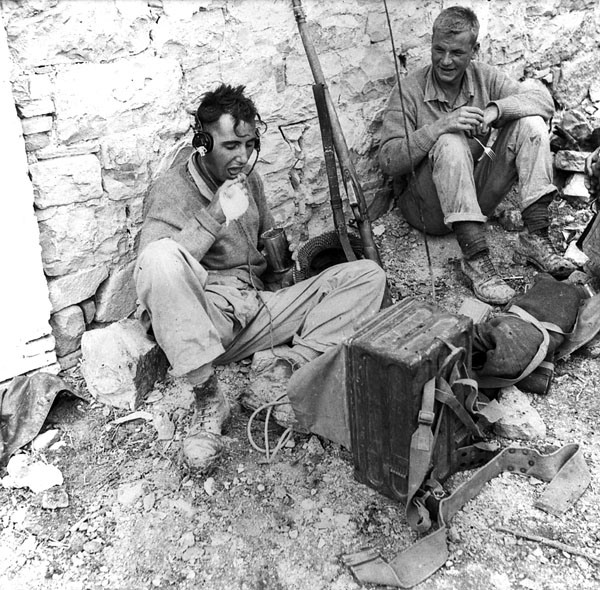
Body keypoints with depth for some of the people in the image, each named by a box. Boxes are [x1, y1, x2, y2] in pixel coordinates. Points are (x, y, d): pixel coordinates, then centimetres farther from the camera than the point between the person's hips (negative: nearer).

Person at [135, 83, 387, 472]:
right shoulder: (172, 189, -4)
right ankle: (207, 396, -26)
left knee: (368, 275, -3)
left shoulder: (249, 180, 16)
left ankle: (291, 362, -22)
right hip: (201, 315, -5)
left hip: (256, 312, 6)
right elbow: (153, 267, -21)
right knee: (161, 257, -38)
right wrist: (216, 215, -21)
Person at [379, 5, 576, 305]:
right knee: (450, 141, -32)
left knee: (529, 122, -11)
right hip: (430, 210, -4)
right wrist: (440, 125, -30)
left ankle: (535, 237, -19)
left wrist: (495, 109, -23)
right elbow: (388, 161, -19)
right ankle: (475, 258, -34)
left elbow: (544, 100, -5)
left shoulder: (485, 77, 4)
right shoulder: (409, 91, -9)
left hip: (477, 197, 4)